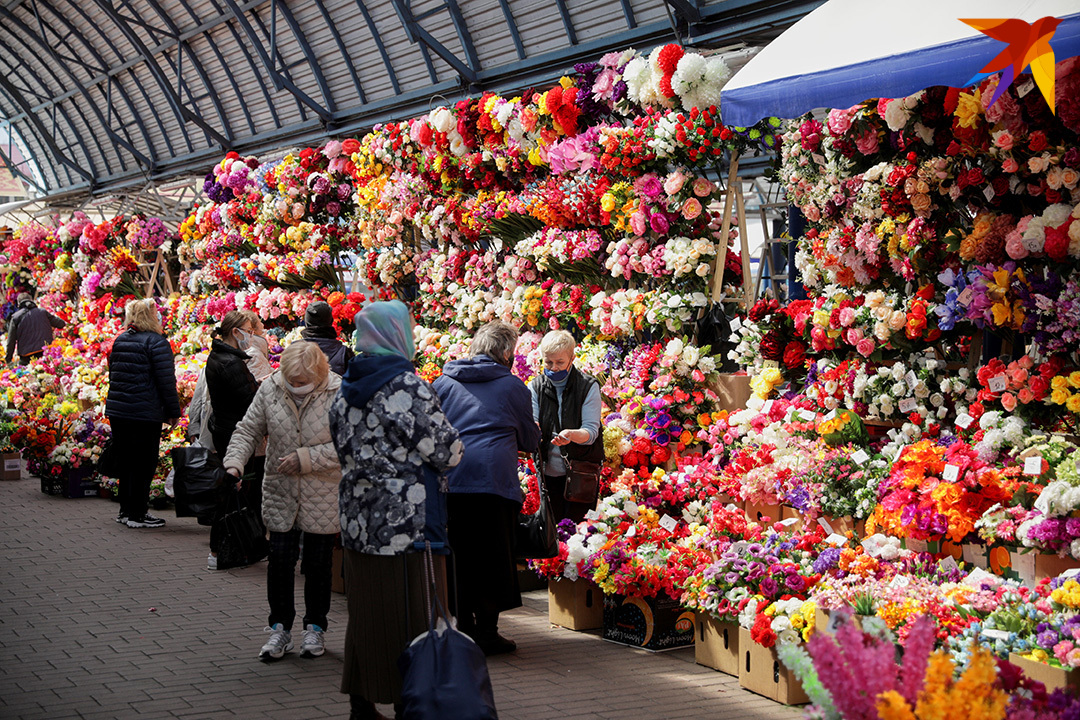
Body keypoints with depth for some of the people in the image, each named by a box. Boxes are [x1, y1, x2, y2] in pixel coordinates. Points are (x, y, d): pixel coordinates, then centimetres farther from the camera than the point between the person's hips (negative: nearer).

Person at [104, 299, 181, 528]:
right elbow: (166, 380, -13)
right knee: (143, 464, -1)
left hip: (117, 412, 8)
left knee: (127, 461, 16)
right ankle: (136, 515, 1)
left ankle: (126, 510, 22)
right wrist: (173, 410, -6)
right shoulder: (156, 342, -11)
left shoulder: (119, 341, 13)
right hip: (145, 413, -8)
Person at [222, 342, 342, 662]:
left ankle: (315, 627, 25)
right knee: (279, 560, 3)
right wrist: (234, 462, -14)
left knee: (318, 564, 9)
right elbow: (248, 430, 2)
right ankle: (280, 628, 17)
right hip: (280, 493, 2)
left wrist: (305, 458, -23)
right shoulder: (269, 389, -6)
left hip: (323, 498, -2)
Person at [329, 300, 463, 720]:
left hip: (358, 524, 7)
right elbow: (448, 452, -12)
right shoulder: (408, 387, -15)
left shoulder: (346, 392, 8)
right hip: (407, 525, -7)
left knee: (365, 617, 15)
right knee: (409, 620, 0)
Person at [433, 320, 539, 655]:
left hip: (449, 479, 3)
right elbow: (530, 440, 15)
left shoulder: (443, 382, 12)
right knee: (492, 556, 3)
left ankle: (464, 625, 14)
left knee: (459, 555, 10)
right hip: (494, 478, -3)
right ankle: (486, 631, 4)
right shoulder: (513, 386, 6)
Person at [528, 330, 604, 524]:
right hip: (548, 470, 3)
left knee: (575, 525, -6)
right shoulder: (536, 386, 4)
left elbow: (591, 431, -13)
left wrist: (571, 435, -35)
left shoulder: (588, 386, -6)